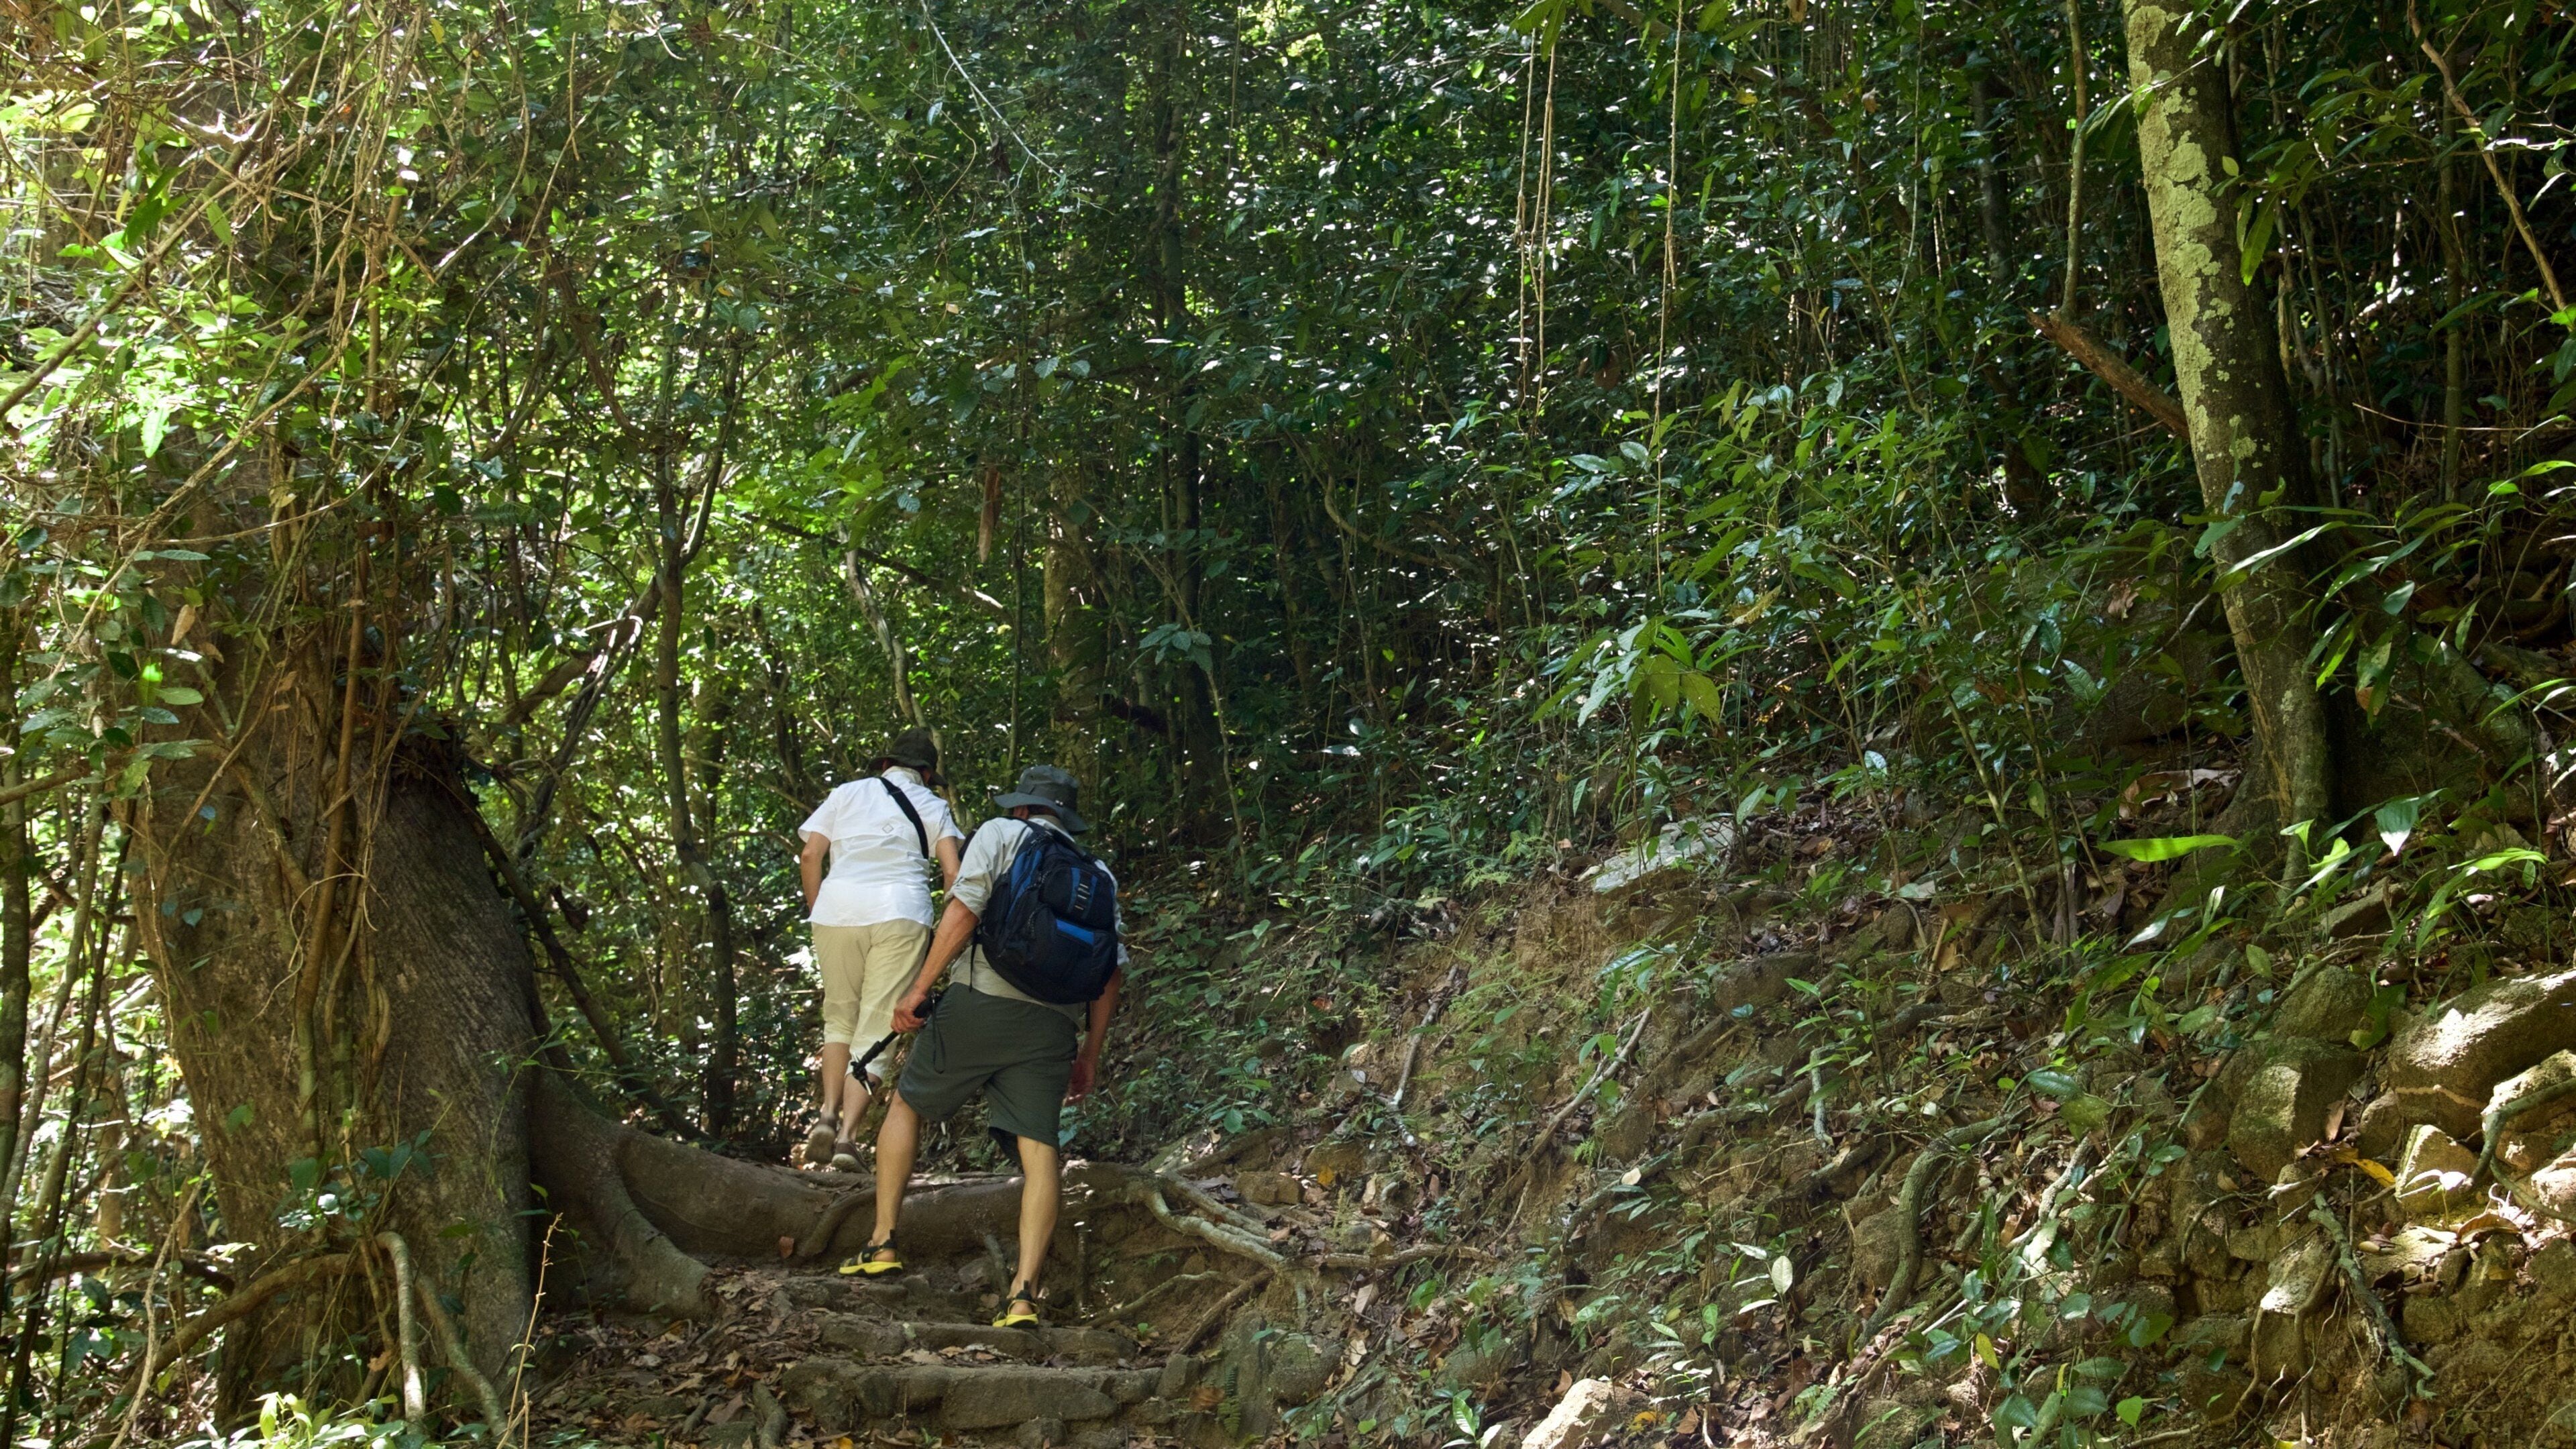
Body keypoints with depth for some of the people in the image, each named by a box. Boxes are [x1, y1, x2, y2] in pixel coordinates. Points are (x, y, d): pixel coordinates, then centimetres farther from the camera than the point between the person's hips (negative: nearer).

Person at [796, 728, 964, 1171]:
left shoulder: (847, 793, 18)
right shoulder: (932, 806, 15)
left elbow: (809, 857, 8)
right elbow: (953, 873, 1)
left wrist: (816, 911, 18)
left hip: (837, 909, 2)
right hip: (901, 915, -1)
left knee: (839, 1017, 20)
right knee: (876, 1027, 2)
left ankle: (829, 1114, 5)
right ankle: (849, 1134, -9)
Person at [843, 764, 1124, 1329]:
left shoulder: (1000, 835, 8)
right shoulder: (1097, 877, 20)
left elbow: (964, 908, -8)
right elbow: (1113, 972, 14)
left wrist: (919, 987, -5)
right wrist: (1090, 1052, 20)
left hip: (982, 1002, -3)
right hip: (1053, 1023, 3)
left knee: (906, 1105, 17)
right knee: (1039, 1149, -2)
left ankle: (882, 1243, 17)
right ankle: (1024, 1292, -12)